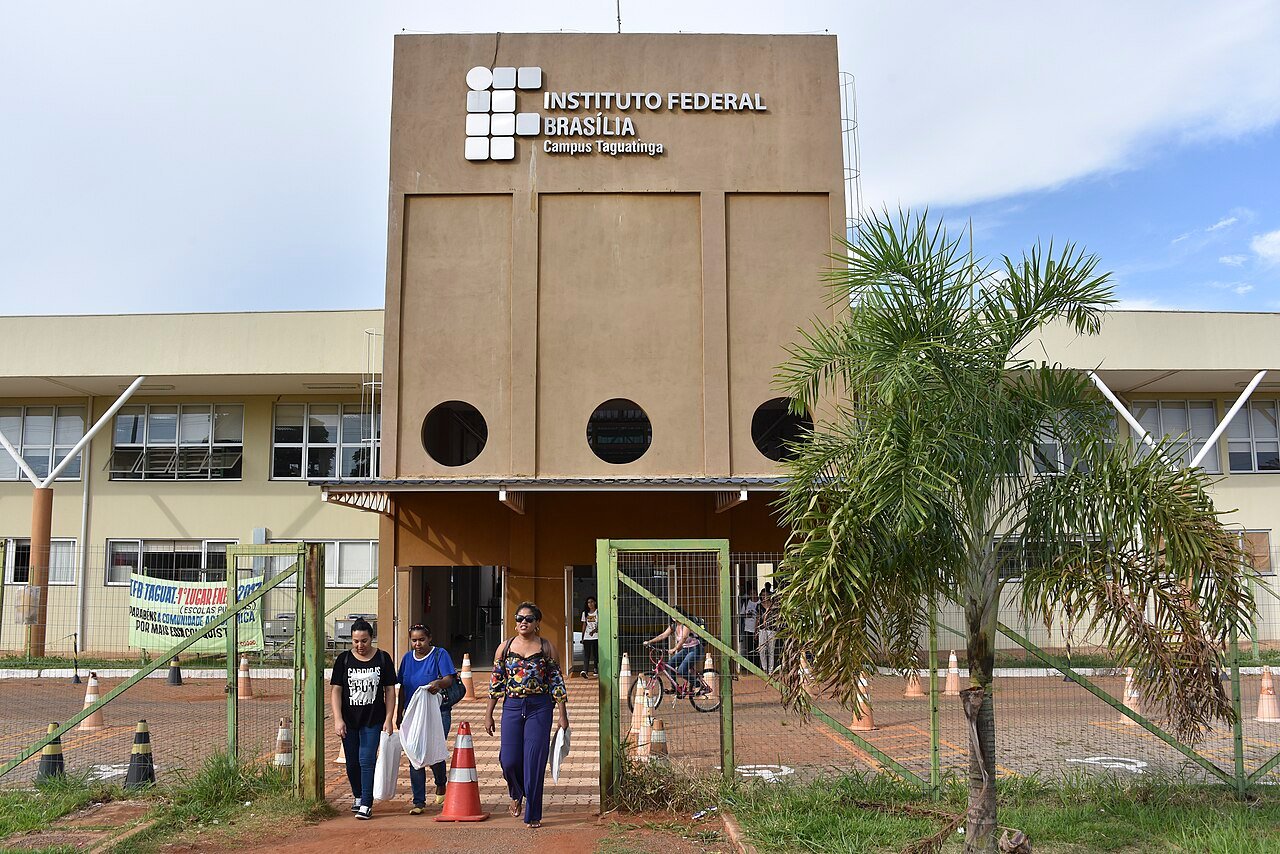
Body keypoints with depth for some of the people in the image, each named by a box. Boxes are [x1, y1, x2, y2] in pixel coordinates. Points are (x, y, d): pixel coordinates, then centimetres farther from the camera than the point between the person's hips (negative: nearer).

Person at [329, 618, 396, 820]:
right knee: (352, 763, 11)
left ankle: (366, 805, -4)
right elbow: (336, 690, 0)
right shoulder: (343, 659, 1)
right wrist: (338, 719, -9)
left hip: (373, 720, -2)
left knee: (367, 761, -10)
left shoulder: (383, 659, 0)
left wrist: (389, 719, -4)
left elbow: (390, 690, 2)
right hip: (349, 721, 2)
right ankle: (358, 797, 31)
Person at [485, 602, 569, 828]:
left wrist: (562, 714, -1)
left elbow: (557, 682, 3)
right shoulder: (505, 648, 7)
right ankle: (516, 794, 33)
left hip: (539, 707, -2)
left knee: (534, 761, -2)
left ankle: (533, 814, 11)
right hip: (512, 706, 2)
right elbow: (496, 682, 9)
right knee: (509, 760, -1)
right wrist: (488, 715, 7)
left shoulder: (546, 647, 2)